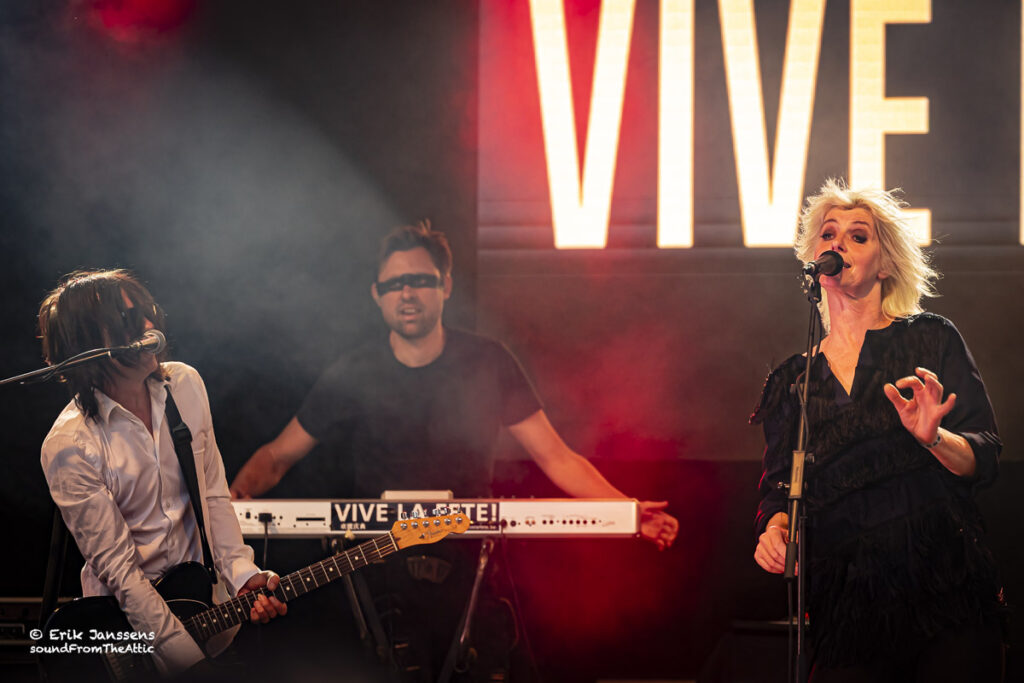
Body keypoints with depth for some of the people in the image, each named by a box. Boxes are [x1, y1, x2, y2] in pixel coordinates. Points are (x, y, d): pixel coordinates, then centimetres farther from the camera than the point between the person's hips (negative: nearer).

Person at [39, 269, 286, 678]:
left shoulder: (185, 385, 2)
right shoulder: (68, 447, -18)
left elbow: (213, 495, 9)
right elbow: (117, 567, -17)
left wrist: (242, 577, -6)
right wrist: (193, 661, -21)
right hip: (126, 614, -5)